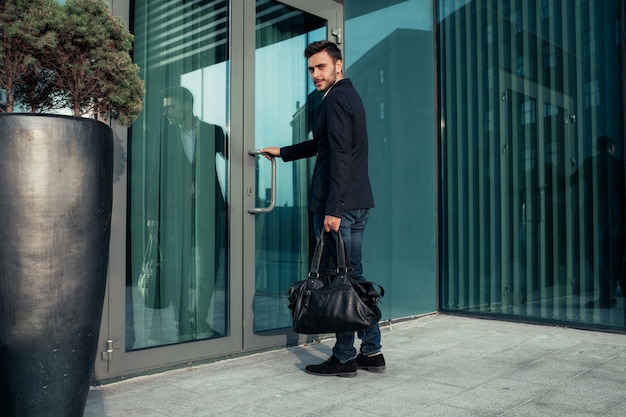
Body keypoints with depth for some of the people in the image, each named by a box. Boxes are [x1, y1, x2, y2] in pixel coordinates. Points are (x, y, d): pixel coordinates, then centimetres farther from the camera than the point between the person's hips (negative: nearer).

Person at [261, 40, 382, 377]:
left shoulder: (336, 99, -10)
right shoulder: (349, 95, 21)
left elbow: (340, 156, -19)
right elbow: (321, 144, 32)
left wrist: (333, 209, -22)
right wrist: (282, 152, 34)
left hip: (340, 204, -10)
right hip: (358, 202, 10)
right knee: (354, 276, 13)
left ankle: (344, 358, 6)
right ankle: (371, 352, 19)